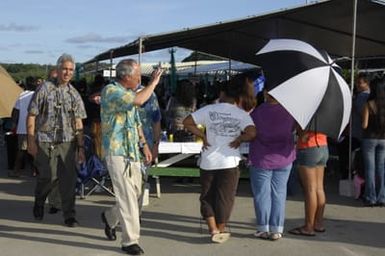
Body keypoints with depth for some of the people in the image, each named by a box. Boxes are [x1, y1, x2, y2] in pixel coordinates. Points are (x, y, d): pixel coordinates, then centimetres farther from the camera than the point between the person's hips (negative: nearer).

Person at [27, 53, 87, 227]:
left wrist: (81, 147, 7)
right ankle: (39, 202, 31)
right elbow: (31, 116, -1)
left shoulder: (74, 94, 11)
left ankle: (69, 216, 9)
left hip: (68, 142, 3)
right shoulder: (45, 89, -1)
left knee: (69, 179, -1)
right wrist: (31, 141, -7)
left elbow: (78, 123, 12)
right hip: (46, 141, -3)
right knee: (49, 176, 0)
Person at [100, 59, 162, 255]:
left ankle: (110, 217, 38)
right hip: (117, 152, -9)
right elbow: (139, 101, -29)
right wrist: (153, 83, -15)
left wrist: (144, 145, 16)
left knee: (135, 193, 14)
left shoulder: (129, 93, 15)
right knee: (127, 196, -7)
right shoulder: (110, 91, -13)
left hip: (132, 152, 9)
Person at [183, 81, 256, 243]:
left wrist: (203, 136, 3)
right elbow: (251, 133, -18)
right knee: (225, 198, 11)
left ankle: (213, 230, 12)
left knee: (207, 197, 14)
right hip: (229, 162, -1)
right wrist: (238, 140, -3)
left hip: (208, 161, 1)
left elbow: (187, 122, -1)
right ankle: (221, 231, 19)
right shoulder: (241, 114, -3)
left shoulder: (209, 109, 1)